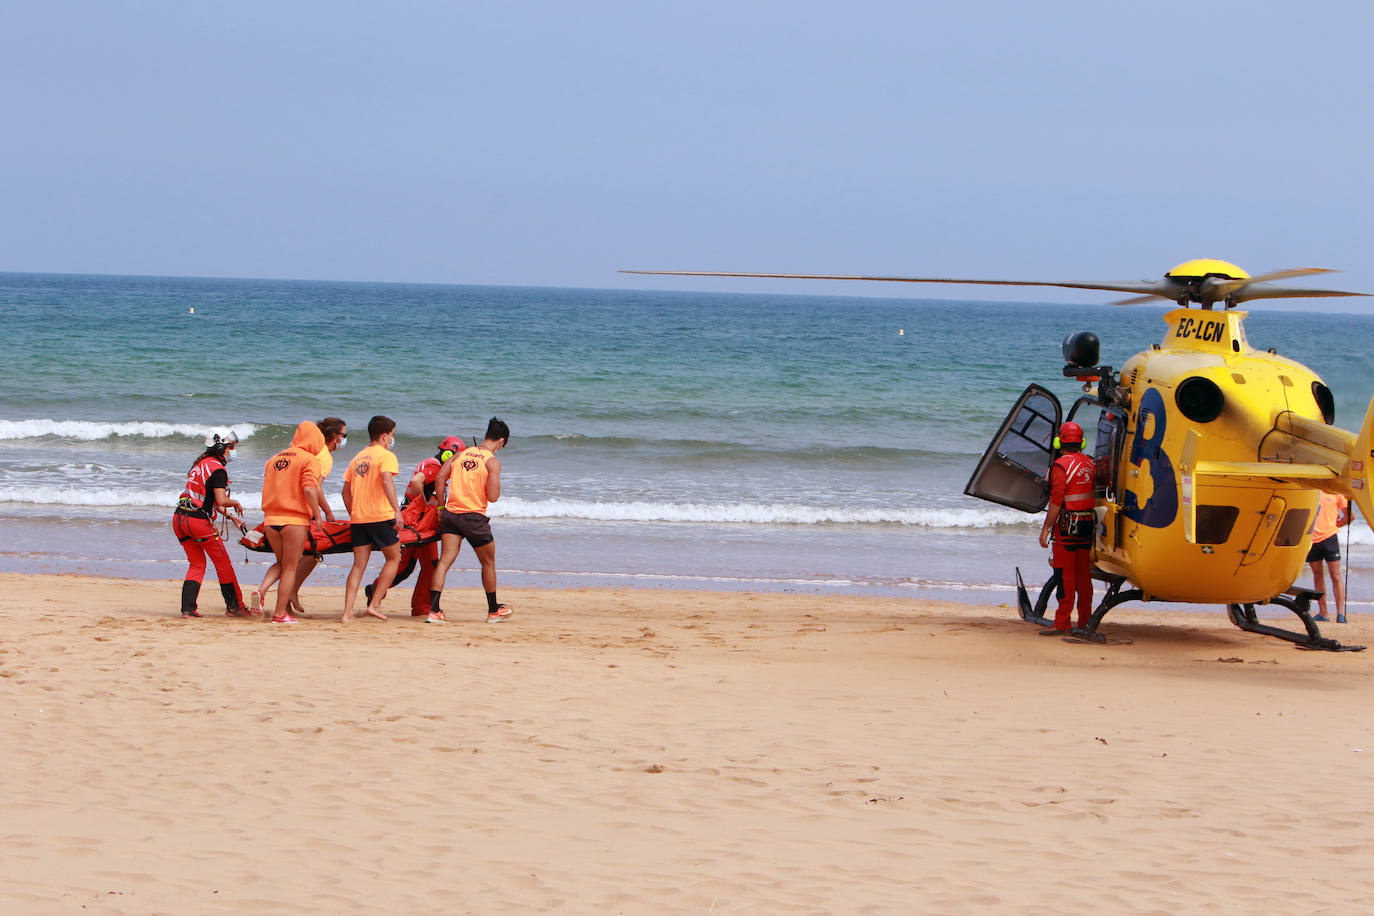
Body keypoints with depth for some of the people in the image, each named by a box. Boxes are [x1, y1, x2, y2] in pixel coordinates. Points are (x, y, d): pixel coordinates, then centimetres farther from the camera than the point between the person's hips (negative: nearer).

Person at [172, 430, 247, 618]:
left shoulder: (200, 464, 19)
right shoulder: (218, 469, -9)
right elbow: (221, 501, -19)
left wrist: (231, 516, 23)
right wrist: (235, 503, 2)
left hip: (179, 518, 8)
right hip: (198, 520, -8)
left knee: (196, 564, 14)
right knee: (222, 562, 7)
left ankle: (187, 608, 3)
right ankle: (234, 606, 14)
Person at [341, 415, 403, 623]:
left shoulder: (357, 458, 17)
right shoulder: (386, 456, -3)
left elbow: (346, 491, 17)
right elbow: (386, 481, -20)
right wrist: (397, 509, -22)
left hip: (358, 518, 6)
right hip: (381, 516, -6)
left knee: (359, 565, 7)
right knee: (394, 558, 9)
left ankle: (347, 611, -3)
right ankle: (374, 604, 1)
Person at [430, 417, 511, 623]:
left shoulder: (461, 454, 10)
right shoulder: (493, 462, -6)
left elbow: (440, 478, 4)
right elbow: (493, 496, -13)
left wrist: (441, 507, 11)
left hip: (451, 513, 4)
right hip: (474, 517, -4)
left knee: (446, 559, -2)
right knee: (488, 563, 15)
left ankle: (433, 610, -15)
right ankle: (493, 610, 27)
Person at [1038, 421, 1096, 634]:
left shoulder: (1061, 465, -13)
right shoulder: (1089, 464, 9)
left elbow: (1057, 500, -17)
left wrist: (1046, 528, -15)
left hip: (1066, 527, -7)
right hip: (1088, 524, 7)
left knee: (1066, 576, -5)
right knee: (1084, 575, 12)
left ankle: (1062, 623, -5)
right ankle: (1084, 621, 16)